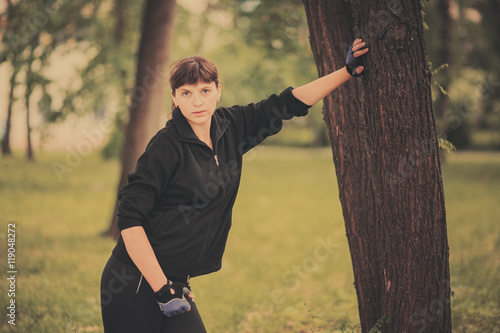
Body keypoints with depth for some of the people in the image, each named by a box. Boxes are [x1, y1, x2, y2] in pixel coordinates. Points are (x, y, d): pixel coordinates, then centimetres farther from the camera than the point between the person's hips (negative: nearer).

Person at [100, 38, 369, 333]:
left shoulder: (229, 126, 4)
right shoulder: (167, 146, -14)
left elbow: (287, 104, 13)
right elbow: (130, 218, -17)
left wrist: (349, 71, 13)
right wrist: (162, 288, -21)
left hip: (174, 280, 6)